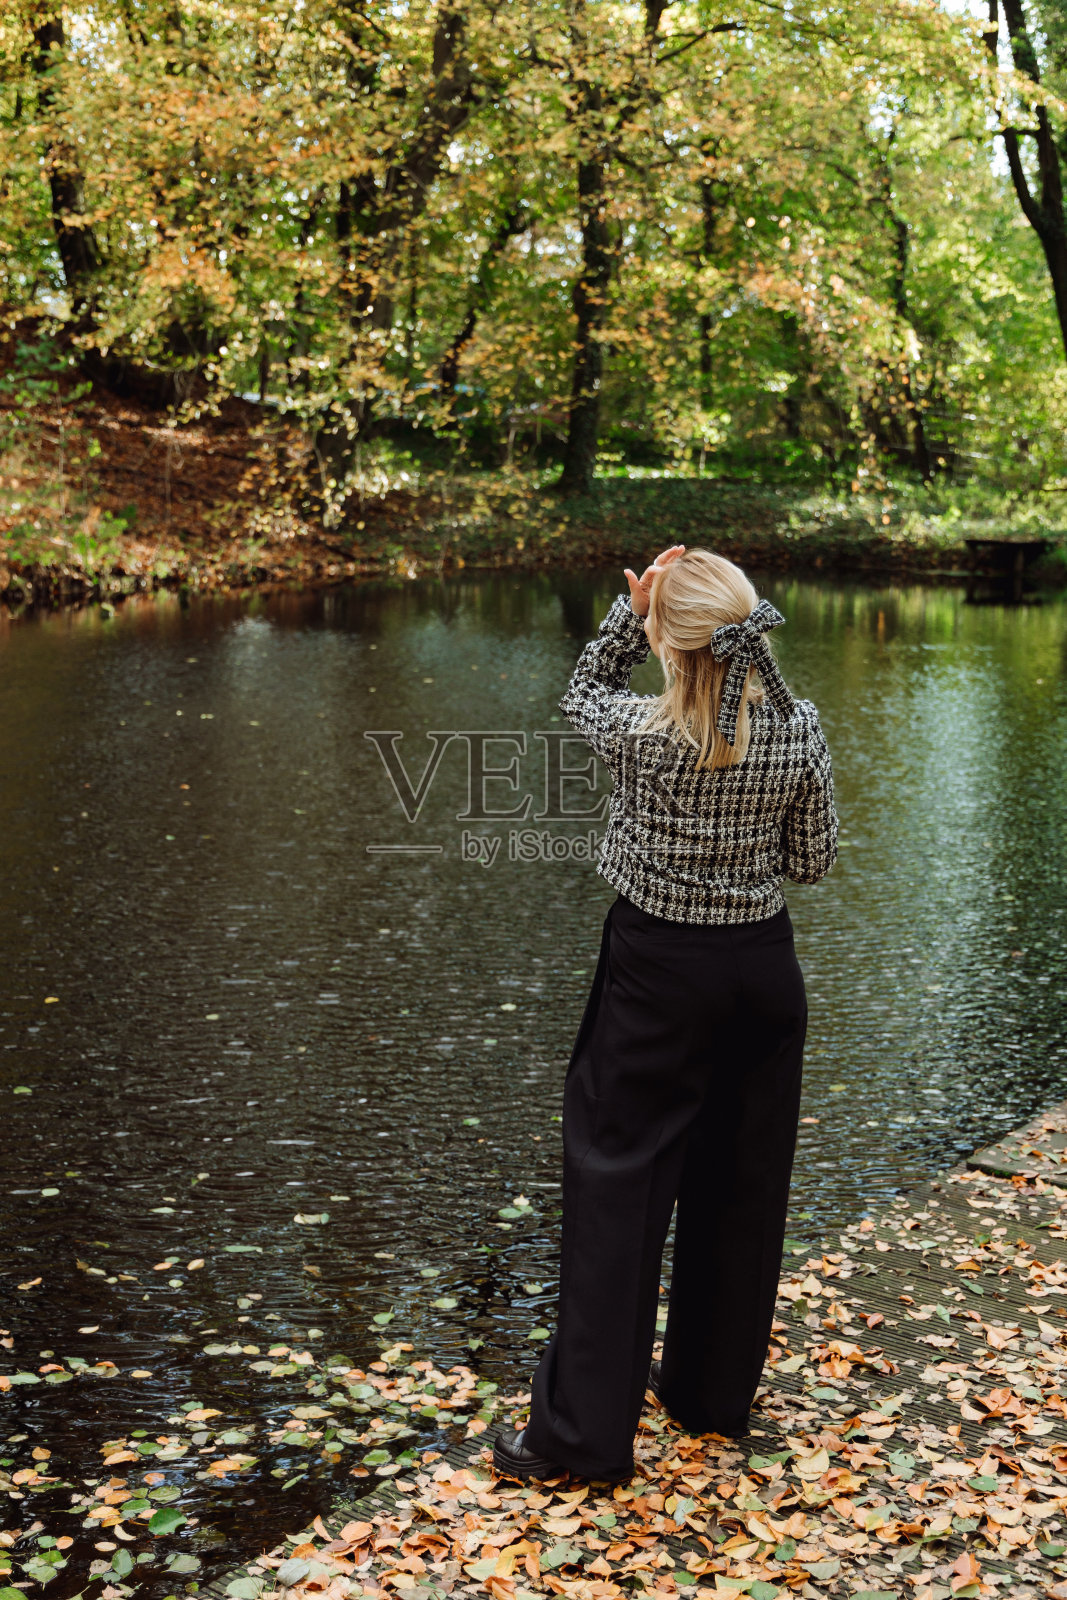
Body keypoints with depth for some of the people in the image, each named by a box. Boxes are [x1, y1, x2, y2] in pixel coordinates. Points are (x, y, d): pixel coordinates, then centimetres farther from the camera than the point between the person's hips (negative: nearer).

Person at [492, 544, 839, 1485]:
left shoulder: (641, 733, -17)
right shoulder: (800, 732, -8)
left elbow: (584, 689, 7)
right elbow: (814, 862, 2)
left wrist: (632, 609, -1)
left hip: (658, 973, -4)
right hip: (764, 966, 4)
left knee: (619, 1186, 4)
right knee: (741, 1185, 16)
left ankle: (585, 1432, 10)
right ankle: (715, 1395, 33)